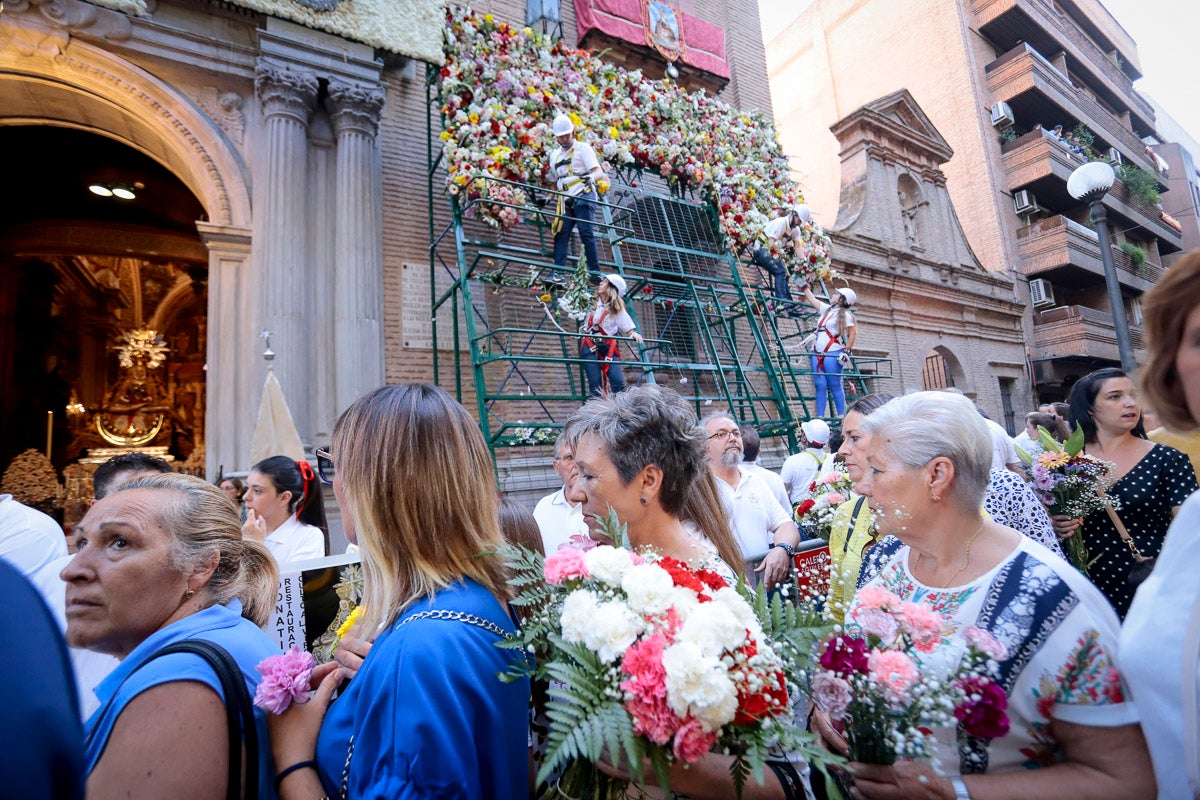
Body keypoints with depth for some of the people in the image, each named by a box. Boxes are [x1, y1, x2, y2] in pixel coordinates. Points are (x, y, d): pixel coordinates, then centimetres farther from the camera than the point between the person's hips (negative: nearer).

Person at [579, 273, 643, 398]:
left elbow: (627, 326, -4)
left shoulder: (618, 309, 5)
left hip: (608, 347, 0)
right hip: (590, 346, 0)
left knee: (618, 381, -12)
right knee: (595, 384, -6)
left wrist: (633, 332, -24)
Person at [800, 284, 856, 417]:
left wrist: (847, 350, -13)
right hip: (817, 354, 6)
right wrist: (805, 286, 35)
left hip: (833, 354, -6)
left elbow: (853, 333, -4)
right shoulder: (826, 309, 19)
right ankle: (820, 417, 1)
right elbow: (812, 299, 31)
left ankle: (842, 416, -5)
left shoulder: (845, 315, 1)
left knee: (835, 386, -7)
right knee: (820, 386, 1)